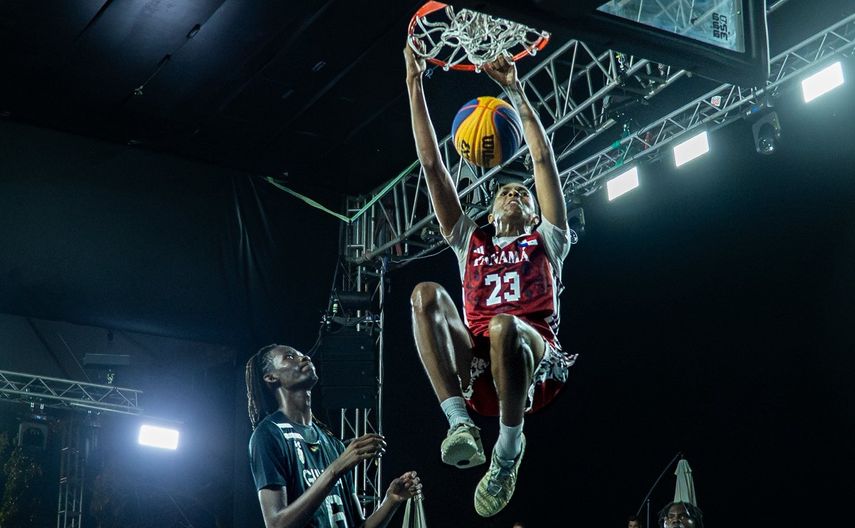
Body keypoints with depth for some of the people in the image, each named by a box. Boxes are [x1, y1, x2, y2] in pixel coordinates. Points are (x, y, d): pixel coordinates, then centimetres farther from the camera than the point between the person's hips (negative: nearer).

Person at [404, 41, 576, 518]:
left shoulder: (546, 241, 24)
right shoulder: (472, 242, 30)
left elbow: (544, 158, 16)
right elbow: (432, 165, 26)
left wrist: (515, 90, 12)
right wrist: (415, 87, 23)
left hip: (537, 365, -2)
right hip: (476, 367, 3)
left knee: (504, 324, -37)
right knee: (426, 295, -22)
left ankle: (510, 445, -17)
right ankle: (460, 421, -32)